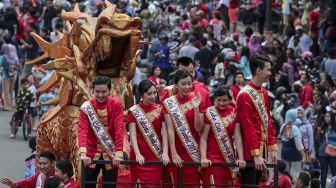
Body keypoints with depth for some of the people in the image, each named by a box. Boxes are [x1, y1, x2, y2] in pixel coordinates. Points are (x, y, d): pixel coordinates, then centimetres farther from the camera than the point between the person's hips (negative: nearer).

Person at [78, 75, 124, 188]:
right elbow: (82, 130, -18)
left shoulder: (116, 105, -7)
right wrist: (83, 152, -33)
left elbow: (119, 129, -15)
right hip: (91, 154, 0)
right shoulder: (86, 107, -7)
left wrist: (119, 153, -26)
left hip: (110, 155, 0)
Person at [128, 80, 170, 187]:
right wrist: (137, 154, -19)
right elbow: (133, 135, -6)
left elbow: (164, 133, 0)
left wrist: (165, 153, -13)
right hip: (140, 157, -1)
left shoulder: (160, 110, 6)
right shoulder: (134, 111, 0)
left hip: (156, 156, 1)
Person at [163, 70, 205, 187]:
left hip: (194, 150, 1)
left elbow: (198, 128, -4)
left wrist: (196, 108, -18)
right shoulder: (168, 103, 0)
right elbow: (170, 129, -6)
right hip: (177, 149, -1)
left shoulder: (196, 101, 3)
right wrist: (174, 154, -13)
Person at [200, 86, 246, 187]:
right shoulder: (209, 113, -5)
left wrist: (241, 159, -9)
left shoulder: (234, 113, 4)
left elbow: (237, 137, -1)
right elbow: (203, 138, -7)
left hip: (229, 157, 4)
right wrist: (203, 158, -18)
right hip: (212, 157, -3)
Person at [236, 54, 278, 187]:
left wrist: (273, 148, 10)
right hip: (250, 153, -9)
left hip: (262, 149, 9)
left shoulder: (264, 92, 13)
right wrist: (256, 155, -22)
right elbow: (248, 127, -19)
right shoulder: (245, 95, -15)